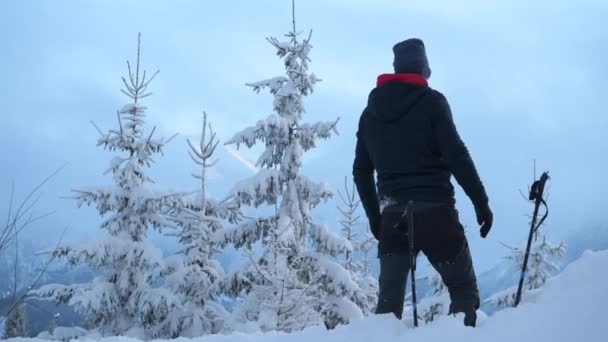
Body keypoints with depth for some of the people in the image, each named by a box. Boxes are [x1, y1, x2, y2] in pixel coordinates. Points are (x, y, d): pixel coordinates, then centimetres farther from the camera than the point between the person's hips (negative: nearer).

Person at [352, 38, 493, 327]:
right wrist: (480, 201, -5)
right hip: (434, 210, -4)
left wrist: (374, 216, 21)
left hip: (392, 216, 5)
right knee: (464, 291, 5)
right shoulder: (431, 101, -2)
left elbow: (361, 171, 14)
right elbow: (457, 156, -9)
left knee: (388, 300, 7)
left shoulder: (370, 111, 13)